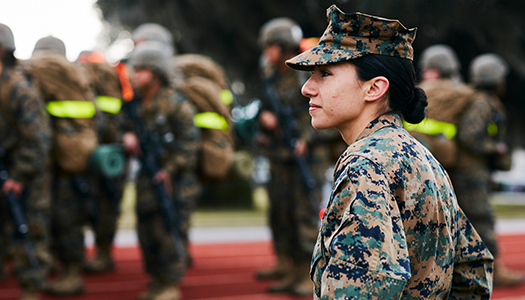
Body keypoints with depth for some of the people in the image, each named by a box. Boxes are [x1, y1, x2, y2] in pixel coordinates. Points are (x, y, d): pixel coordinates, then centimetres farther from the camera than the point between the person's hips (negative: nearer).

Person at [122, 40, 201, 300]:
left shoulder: (175, 103, -15)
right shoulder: (136, 104, 6)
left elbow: (190, 141, -15)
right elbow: (128, 127, 18)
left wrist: (169, 170, -17)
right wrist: (128, 137, -7)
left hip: (174, 178, -7)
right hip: (148, 177, 7)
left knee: (168, 230, -6)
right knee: (146, 230, 11)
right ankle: (157, 279, 26)